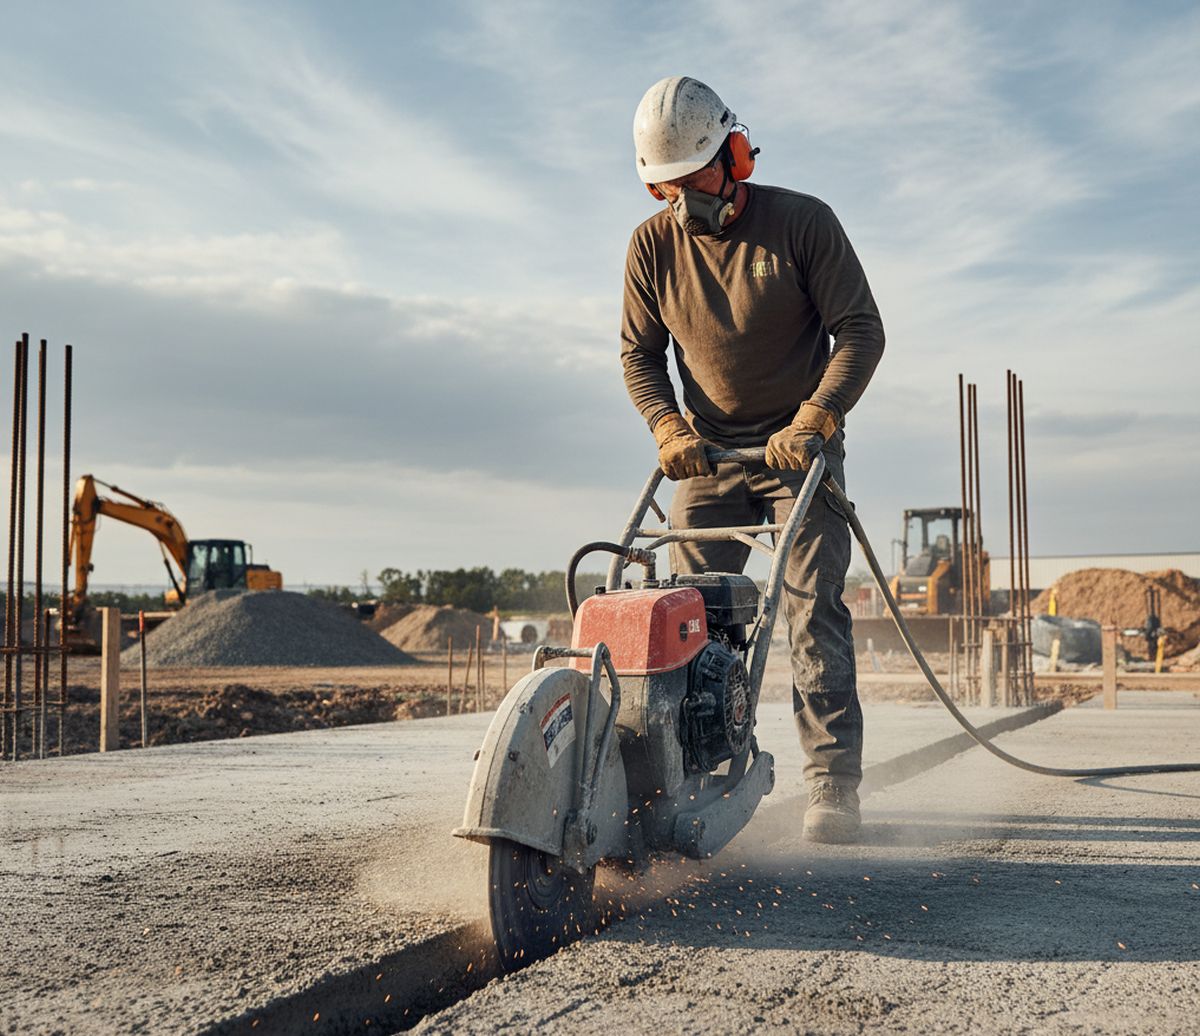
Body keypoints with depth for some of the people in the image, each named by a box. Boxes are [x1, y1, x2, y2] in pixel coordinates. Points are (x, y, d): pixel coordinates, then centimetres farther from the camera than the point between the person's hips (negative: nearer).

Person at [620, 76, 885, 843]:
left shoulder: (803, 223, -11)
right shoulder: (653, 246, -2)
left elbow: (861, 329, -11)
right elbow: (639, 353, 5)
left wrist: (812, 421, -23)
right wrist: (669, 429, -12)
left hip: (801, 449, -3)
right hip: (708, 455, 4)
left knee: (813, 609, -11)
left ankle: (834, 786, -11)